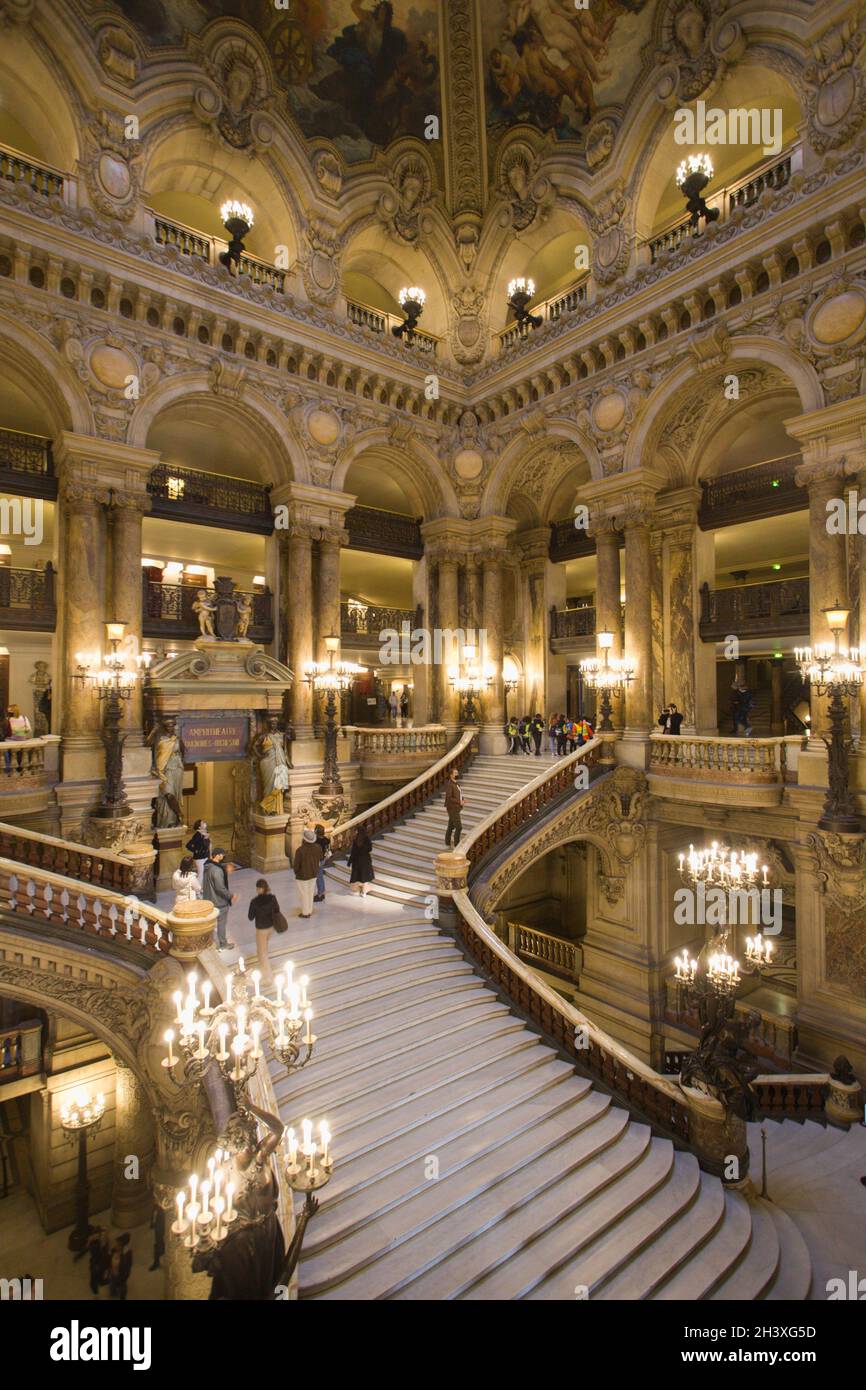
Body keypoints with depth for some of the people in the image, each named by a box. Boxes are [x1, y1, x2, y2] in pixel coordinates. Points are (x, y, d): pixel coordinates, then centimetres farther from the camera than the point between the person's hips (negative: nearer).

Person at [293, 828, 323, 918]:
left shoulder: (300, 850, -30)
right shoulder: (317, 848, -13)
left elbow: (296, 864, -20)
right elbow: (320, 859, 4)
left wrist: (296, 872, -1)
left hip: (302, 876, -5)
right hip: (313, 874, 5)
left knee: (303, 894, 14)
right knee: (310, 893, 22)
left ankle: (305, 913, 27)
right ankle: (310, 911, 34)